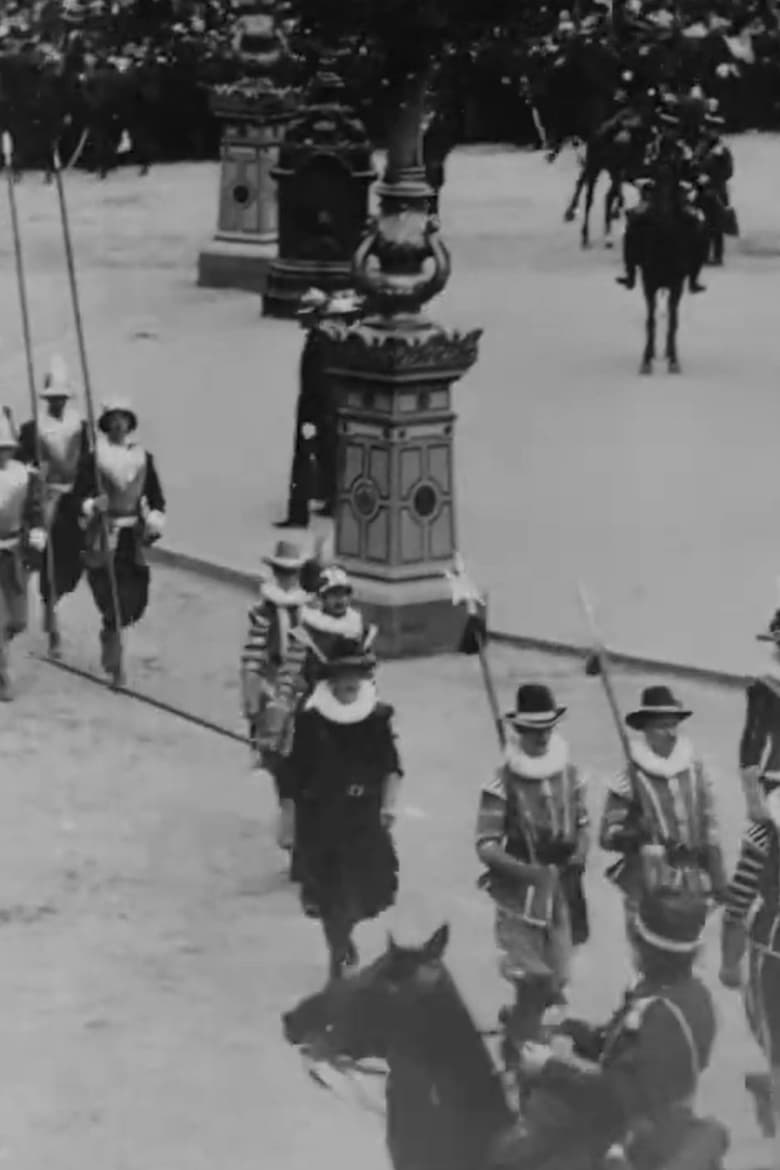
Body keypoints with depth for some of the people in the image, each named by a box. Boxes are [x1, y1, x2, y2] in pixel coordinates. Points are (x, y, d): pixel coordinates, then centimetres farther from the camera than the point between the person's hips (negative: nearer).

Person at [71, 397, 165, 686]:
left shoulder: (143, 458, 6)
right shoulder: (93, 459, -5)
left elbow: (156, 497, 11)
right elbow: (78, 495, -5)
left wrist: (155, 520, -5)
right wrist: (91, 505, -25)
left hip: (135, 536, 4)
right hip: (103, 536, -4)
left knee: (136, 599, 3)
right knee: (112, 599, -8)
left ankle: (110, 632, 35)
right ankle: (114, 662, 6)